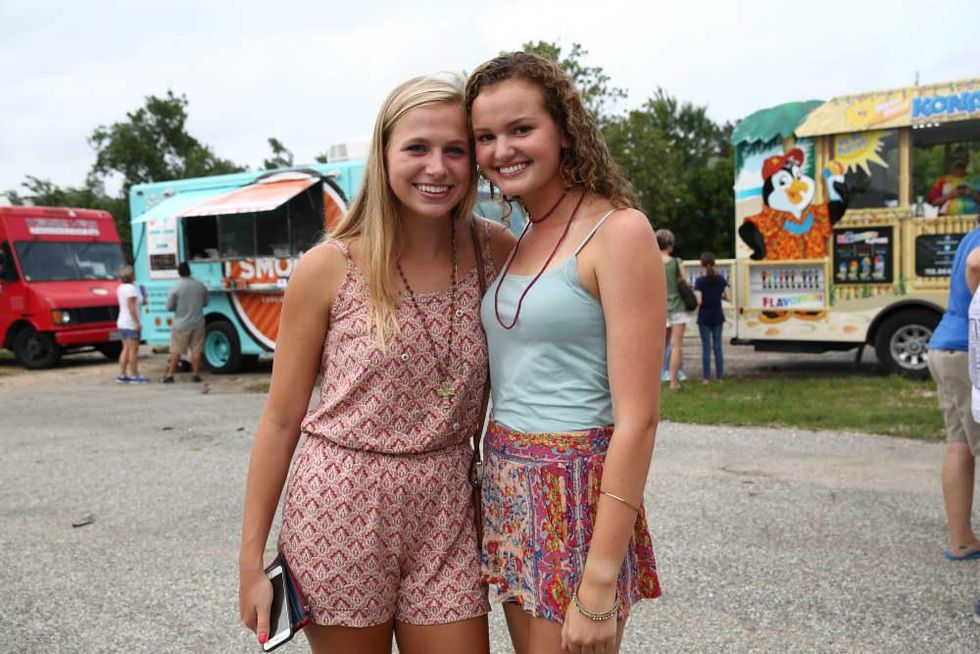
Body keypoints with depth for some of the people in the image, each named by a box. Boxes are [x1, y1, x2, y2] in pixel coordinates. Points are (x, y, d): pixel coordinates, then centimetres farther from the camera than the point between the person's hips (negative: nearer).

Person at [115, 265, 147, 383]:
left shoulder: (121, 288, 13)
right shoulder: (131, 288, -15)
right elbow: (131, 306, -21)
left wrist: (141, 301, 15)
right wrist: (137, 322, -22)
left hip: (122, 323, 9)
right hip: (131, 323, -9)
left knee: (126, 349, 12)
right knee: (133, 349, -5)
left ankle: (122, 375, 12)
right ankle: (134, 376, -3)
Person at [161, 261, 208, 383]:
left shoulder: (176, 288, -12)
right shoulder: (201, 286, -1)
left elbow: (169, 307, -6)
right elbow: (205, 303, 12)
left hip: (181, 324, -2)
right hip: (198, 324, 3)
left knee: (175, 351, 5)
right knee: (196, 350, 8)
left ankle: (170, 375, 8)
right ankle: (195, 374, 10)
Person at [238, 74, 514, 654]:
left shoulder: (495, 253, -2)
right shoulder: (329, 268, -8)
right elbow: (281, 420, -3)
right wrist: (252, 560, -2)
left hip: (445, 513, 2)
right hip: (340, 510, -2)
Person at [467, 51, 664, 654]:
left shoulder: (618, 231, -13)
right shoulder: (517, 242, 10)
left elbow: (638, 418, -17)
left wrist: (600, 586, -19)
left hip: (578, 496, -7)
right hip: (507, 491, 7)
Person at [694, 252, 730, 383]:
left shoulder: (700, 281, -12)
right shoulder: (721, 279, -2)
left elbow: (698, 301, -17)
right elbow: (728, 298, -3)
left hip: (704, 318, -3)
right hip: (717, 317, 3)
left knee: (706, 346, 3)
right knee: (717, 346, 9)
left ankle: (706, 377, 4)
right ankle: (720, 376, 12)